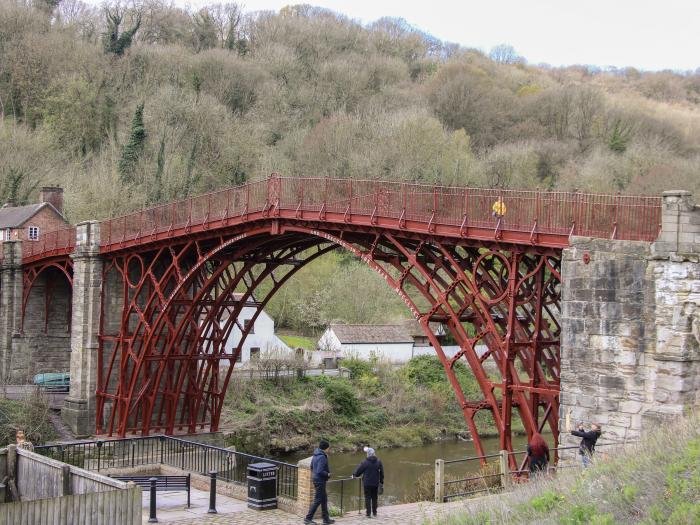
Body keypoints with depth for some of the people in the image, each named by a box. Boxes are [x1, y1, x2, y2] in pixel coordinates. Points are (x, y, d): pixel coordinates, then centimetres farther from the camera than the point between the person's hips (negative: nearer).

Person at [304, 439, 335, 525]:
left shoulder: (316, 455, 8)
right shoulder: (322, 457, -22)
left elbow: (312, 466, 19)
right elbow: (320, 471, -27)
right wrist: (328, 474, -12)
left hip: (316, 479, 10)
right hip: (320, 480, -10)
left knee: (324, 499, 17)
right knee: (317, 500, -2)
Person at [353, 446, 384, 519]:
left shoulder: (365, 462, -13)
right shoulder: (378, 462, 0)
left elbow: (358, 470, -3)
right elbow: (382, 473, 6)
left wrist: (354, 475, 18)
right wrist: (381, 482, 17)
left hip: (367, 483, -4)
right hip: (376, 483, 4)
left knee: (368, 498, 2)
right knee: (375, 498, 14)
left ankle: (369, 513, -2)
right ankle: (374, 513, 21)